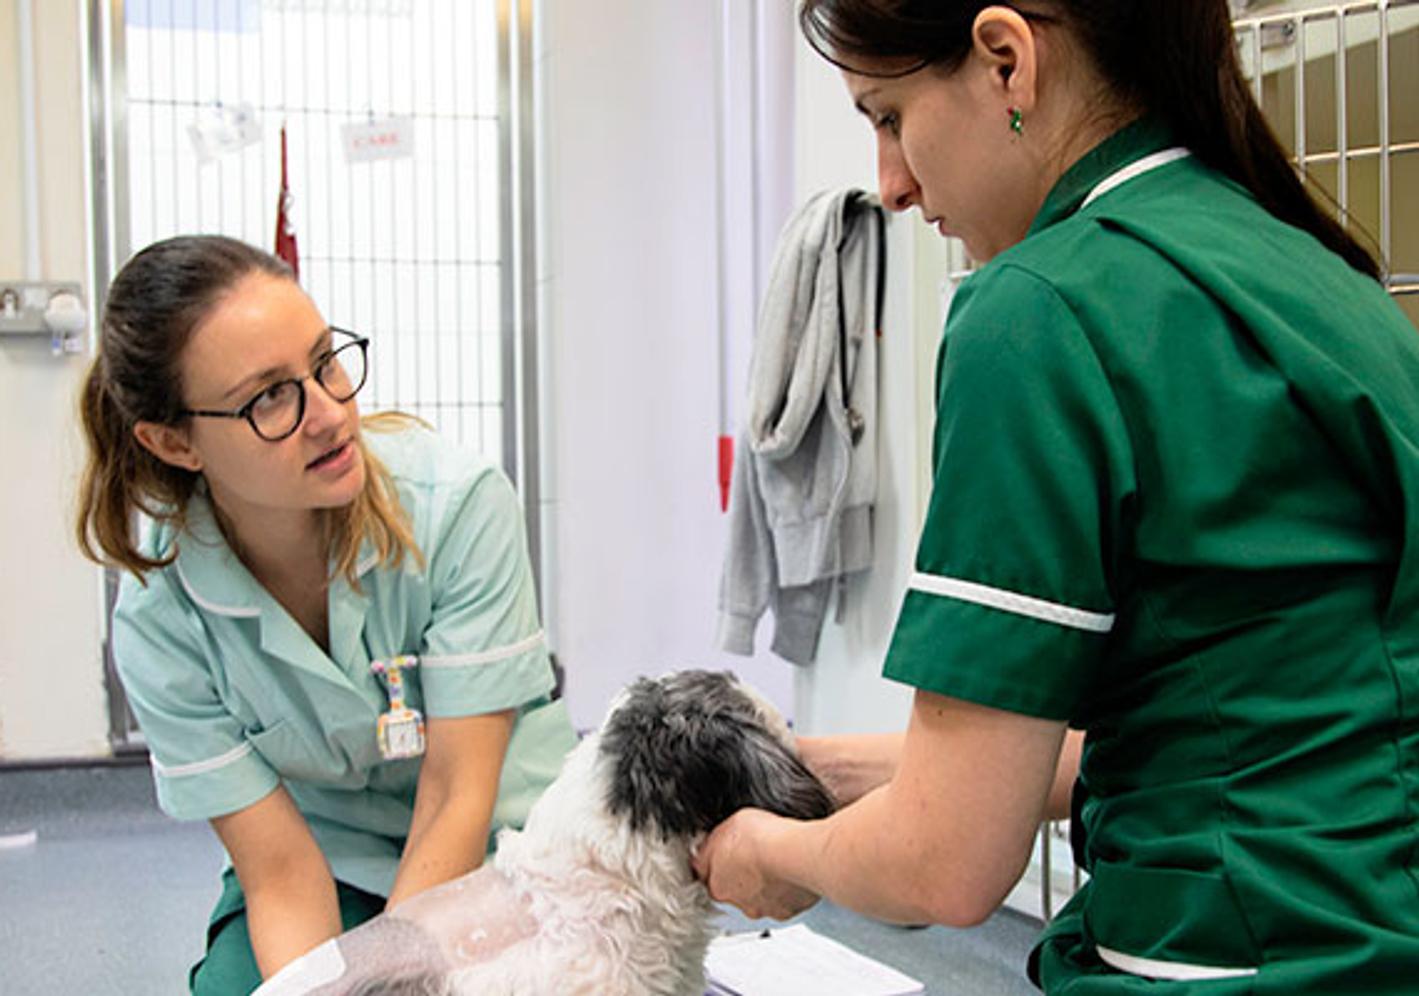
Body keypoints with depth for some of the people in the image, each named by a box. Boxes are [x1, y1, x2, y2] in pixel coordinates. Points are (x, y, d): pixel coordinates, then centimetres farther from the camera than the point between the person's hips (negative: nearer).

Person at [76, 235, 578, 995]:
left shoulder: (461, 504, -23)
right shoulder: (159, 620, -15)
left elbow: (457, 801, -19)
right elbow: (282, 874, -13)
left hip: (498, 840, -1)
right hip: (334, 865, 2)